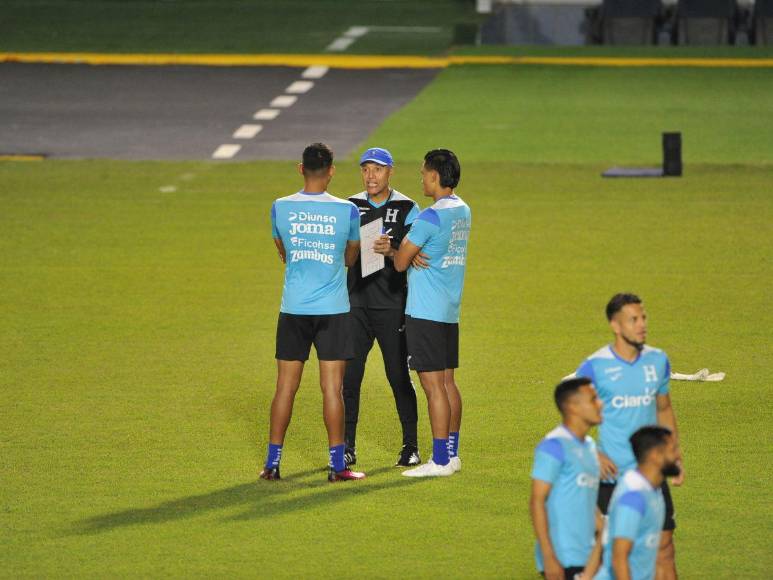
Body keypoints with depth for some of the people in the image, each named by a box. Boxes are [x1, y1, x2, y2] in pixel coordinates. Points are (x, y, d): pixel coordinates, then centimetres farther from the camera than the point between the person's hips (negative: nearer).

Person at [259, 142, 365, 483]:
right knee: (332, 388, 0)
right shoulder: (347, 211, -5)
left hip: (293, 309, 2)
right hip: (333, 310, -2)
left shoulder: (281, 208, -1)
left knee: (285, 388, 7)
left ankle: (272, 463, 10)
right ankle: (337, 464, 1)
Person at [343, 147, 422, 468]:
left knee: (399, 377, 1)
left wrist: (392, 252, -28)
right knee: (349, 377, -1)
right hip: (357, 302, 2)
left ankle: (410, 447, 11)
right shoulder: (351, 207, 8)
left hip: (393, 305, -2)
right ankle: (347, 447, 6)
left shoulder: (407, 209, 0)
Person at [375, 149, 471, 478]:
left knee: (433, 385, -6)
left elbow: (400, 263, -12)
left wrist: (391, 251, 10)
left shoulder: (431, 217, -17)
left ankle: (440, 462, -5)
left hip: (425, 313, -9)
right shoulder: (463, 211, 10)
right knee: (447, 382, 14)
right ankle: (452, 454, 19)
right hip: (450, 311, 9)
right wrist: (395, 248, 1)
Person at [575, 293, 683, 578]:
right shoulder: (594, 367, -10)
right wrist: (593, 456, -14)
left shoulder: (658, 360, 3)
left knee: (663, 545, 0)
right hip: (612, 473, -3)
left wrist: (675, 456, 10)